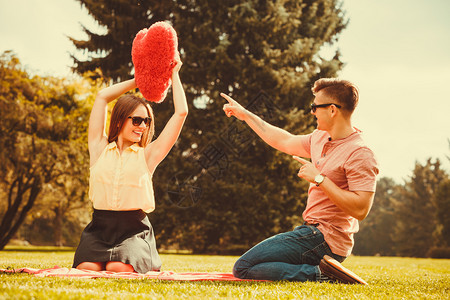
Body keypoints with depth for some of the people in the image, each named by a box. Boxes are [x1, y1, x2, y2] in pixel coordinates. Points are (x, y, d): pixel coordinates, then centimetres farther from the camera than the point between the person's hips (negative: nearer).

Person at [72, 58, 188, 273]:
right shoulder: (100, 149, 11)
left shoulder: (147, 155, 7)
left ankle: (147, 264, 5)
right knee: (87, 268, -25)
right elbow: (102, 97, 13)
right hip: (100, 228, 1)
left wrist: (174, 74, 17)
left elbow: (181, 112, 6)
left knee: (118, 268, -28)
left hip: (134, 230, -1)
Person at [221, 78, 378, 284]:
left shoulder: (360, 154, -18)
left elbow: (360, 209, -25)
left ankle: (320, 274, -15)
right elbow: (285, 141, 25)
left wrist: (319, 178, -21)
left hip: (324, 240, -10)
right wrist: (245, 115, 27)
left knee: (243, 268, -14)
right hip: (313, 231, 10)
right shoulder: (320, 138, 10)